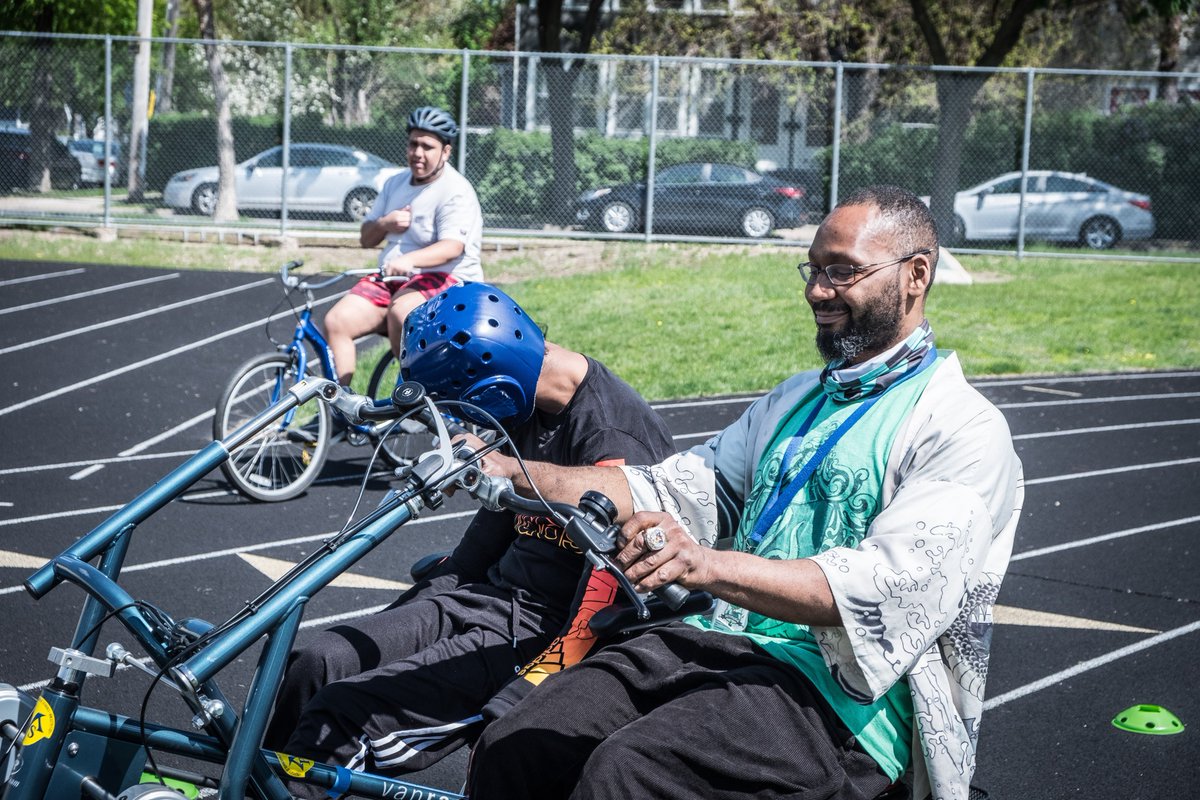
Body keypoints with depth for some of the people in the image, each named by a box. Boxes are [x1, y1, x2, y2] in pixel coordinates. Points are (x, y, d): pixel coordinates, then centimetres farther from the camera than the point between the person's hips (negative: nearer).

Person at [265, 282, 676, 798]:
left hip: (542, 632, -9)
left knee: (340, 719, -22)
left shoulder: (615, 441, -20)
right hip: (487, 593, 9)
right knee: (315, 665, -10)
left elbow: (605, 595, -24)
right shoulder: (529, 406, 7)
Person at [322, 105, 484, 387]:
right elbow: (365, 238, 19)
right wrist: (385, 224, -6)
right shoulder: (396, 184, 15)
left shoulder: (456, 192, -9)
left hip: (444, 280, -7)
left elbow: (452, 247, -25)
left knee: (401, 311, -39)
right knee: (336, 321, -15)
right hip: (392, 279, 7)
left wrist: (409, 260, -43)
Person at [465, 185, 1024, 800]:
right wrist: (508, 472, 2)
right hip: (713, 641, 7)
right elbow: (676, 491, 15)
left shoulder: (965, 431, -4)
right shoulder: (796, 399, 23)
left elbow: (889, 587, -19)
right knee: (511, 750, -14)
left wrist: (708, 565, -33)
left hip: (831, 693, -7)